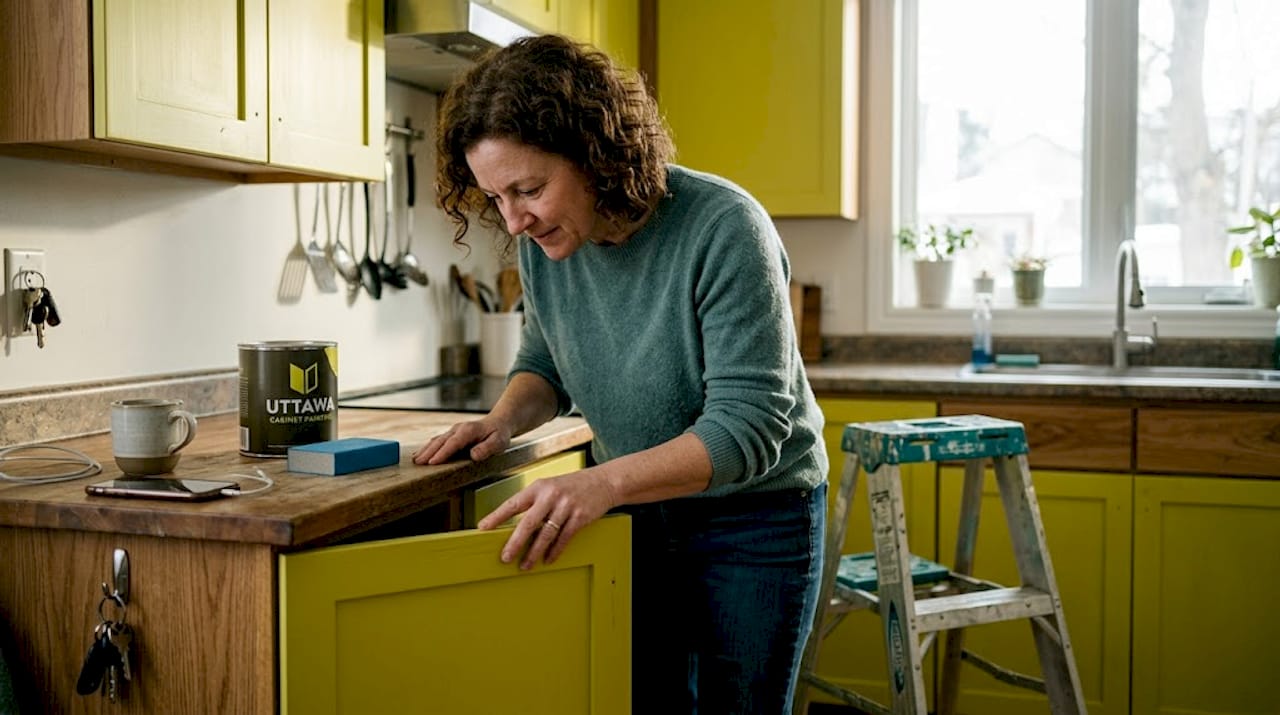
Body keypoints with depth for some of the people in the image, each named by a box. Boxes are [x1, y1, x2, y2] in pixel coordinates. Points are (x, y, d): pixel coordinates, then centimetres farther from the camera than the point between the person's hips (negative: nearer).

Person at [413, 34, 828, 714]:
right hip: (635, 512, 5)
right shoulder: (543, 240, -8)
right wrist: (504, 420, -12)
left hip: (753, 514, -5)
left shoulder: (724, 228, -26)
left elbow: (749, 427, -28)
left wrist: (604, 482, -40)